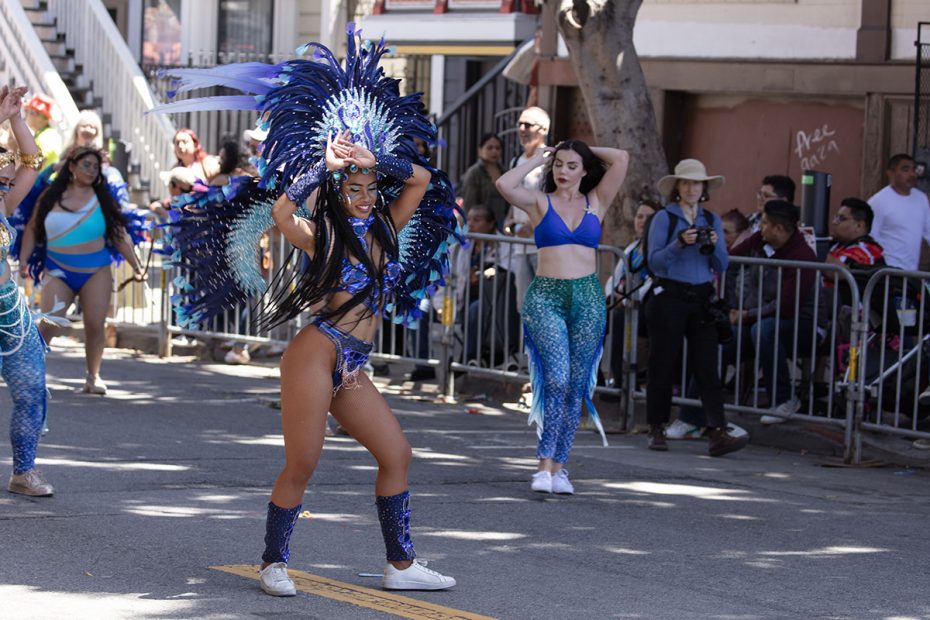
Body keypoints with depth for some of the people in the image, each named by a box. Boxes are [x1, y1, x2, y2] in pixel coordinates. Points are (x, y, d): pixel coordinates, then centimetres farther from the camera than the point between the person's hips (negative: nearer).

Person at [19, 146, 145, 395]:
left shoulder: (102, 198, 1)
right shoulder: (51, 197, 1)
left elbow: (120, 235, 3)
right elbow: (33, 229, 9)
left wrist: (136, 266, -1)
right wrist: (23, 260, 0)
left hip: (96, 272, 1)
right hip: (58, 272, -1)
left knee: (95, 326, -3)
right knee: (48, 325, -12)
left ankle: (93, 377, 11)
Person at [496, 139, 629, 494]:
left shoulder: (596, 202, 12)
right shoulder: (540, 202, 7)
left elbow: (621, 159, 3)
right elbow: (504, 184, -11)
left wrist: (587, 150, 15)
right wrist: (538, 159, 3)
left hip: (588, 299, 3)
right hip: (546, 296, -3)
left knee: (576, 385, 3)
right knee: (557, 378, -18)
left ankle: (558, 466, 9)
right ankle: (545, 464, -15)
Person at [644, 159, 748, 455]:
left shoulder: (712, 220, 12)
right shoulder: (664, 218, 1)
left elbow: (722, 266, 10)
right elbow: (654, 261, -6)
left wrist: (714, 246, -9)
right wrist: (680, 243, -19)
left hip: (701, 300, 3)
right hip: (669, 299, -3)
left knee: (708, 367, -6)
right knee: (663, 365, 3)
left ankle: (717, 434, -15)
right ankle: (656, 430, 13)